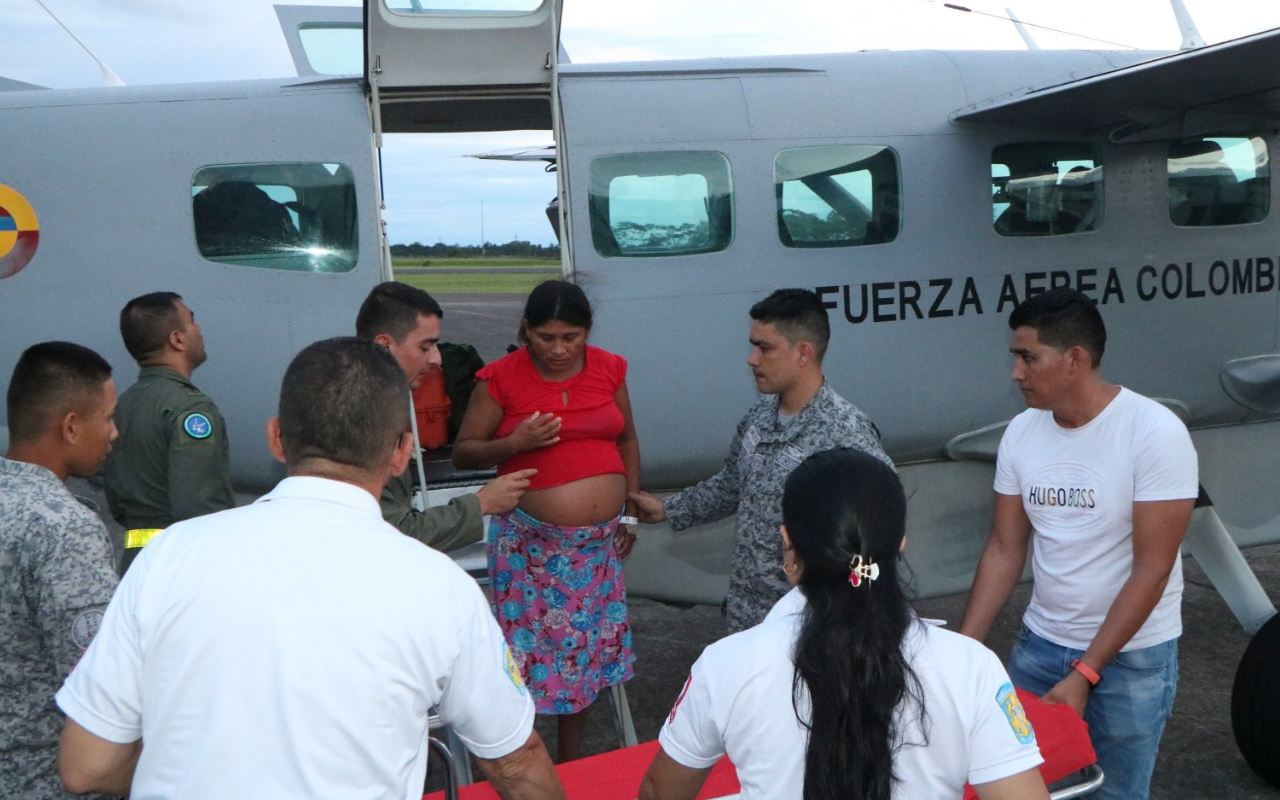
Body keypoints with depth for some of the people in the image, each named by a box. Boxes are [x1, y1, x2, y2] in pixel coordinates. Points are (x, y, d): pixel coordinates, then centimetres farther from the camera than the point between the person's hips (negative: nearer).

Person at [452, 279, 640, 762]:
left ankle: (571, 757, 31)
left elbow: (626, 440, 14)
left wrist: (630, 512, 10)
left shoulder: (609, 369, 2)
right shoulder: (501, 378, -8)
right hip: (530, 543, -4)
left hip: (599, 541, 4)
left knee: (586, 643, 13)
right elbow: (463, 452, -2)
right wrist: (514, 443, -20)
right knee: (527, 647, -1)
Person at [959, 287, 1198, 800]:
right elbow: (1004, 550, 2)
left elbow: (1151, 571, -18)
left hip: (1131, 657, -4)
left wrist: (1084, 674, -20)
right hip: (1039, 643, 5)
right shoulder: (1021, 433, -3)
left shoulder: (1155, 432, -18)